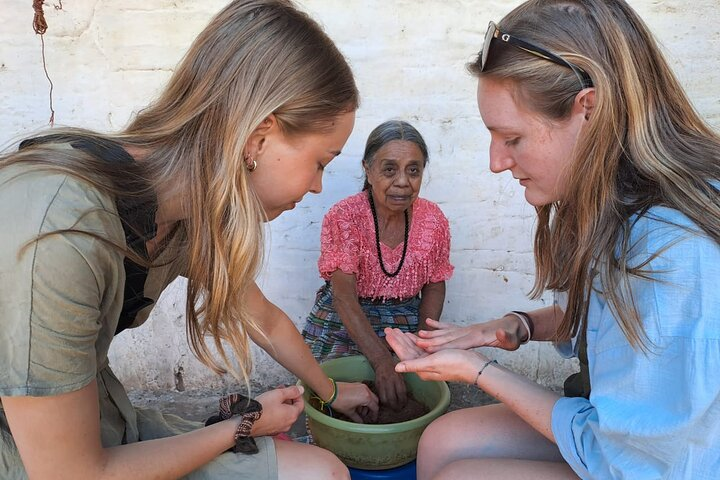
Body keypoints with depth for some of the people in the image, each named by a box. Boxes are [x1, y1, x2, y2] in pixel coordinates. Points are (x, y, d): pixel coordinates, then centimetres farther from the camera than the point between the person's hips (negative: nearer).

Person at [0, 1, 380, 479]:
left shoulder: (194, 212, -9)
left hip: (106, 428, 7)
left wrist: (332, 391, 25)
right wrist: (244, 424, -11)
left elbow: (266, 320, 9)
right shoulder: (53, 237, -34)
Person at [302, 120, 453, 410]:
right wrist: (382, 362, -33)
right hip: (344, 322, -2)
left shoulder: (433, 219, -5)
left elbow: (434, 287, 5)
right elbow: (344, 297, -23)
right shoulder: (343, 217, -17)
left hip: (406, 324, 3)